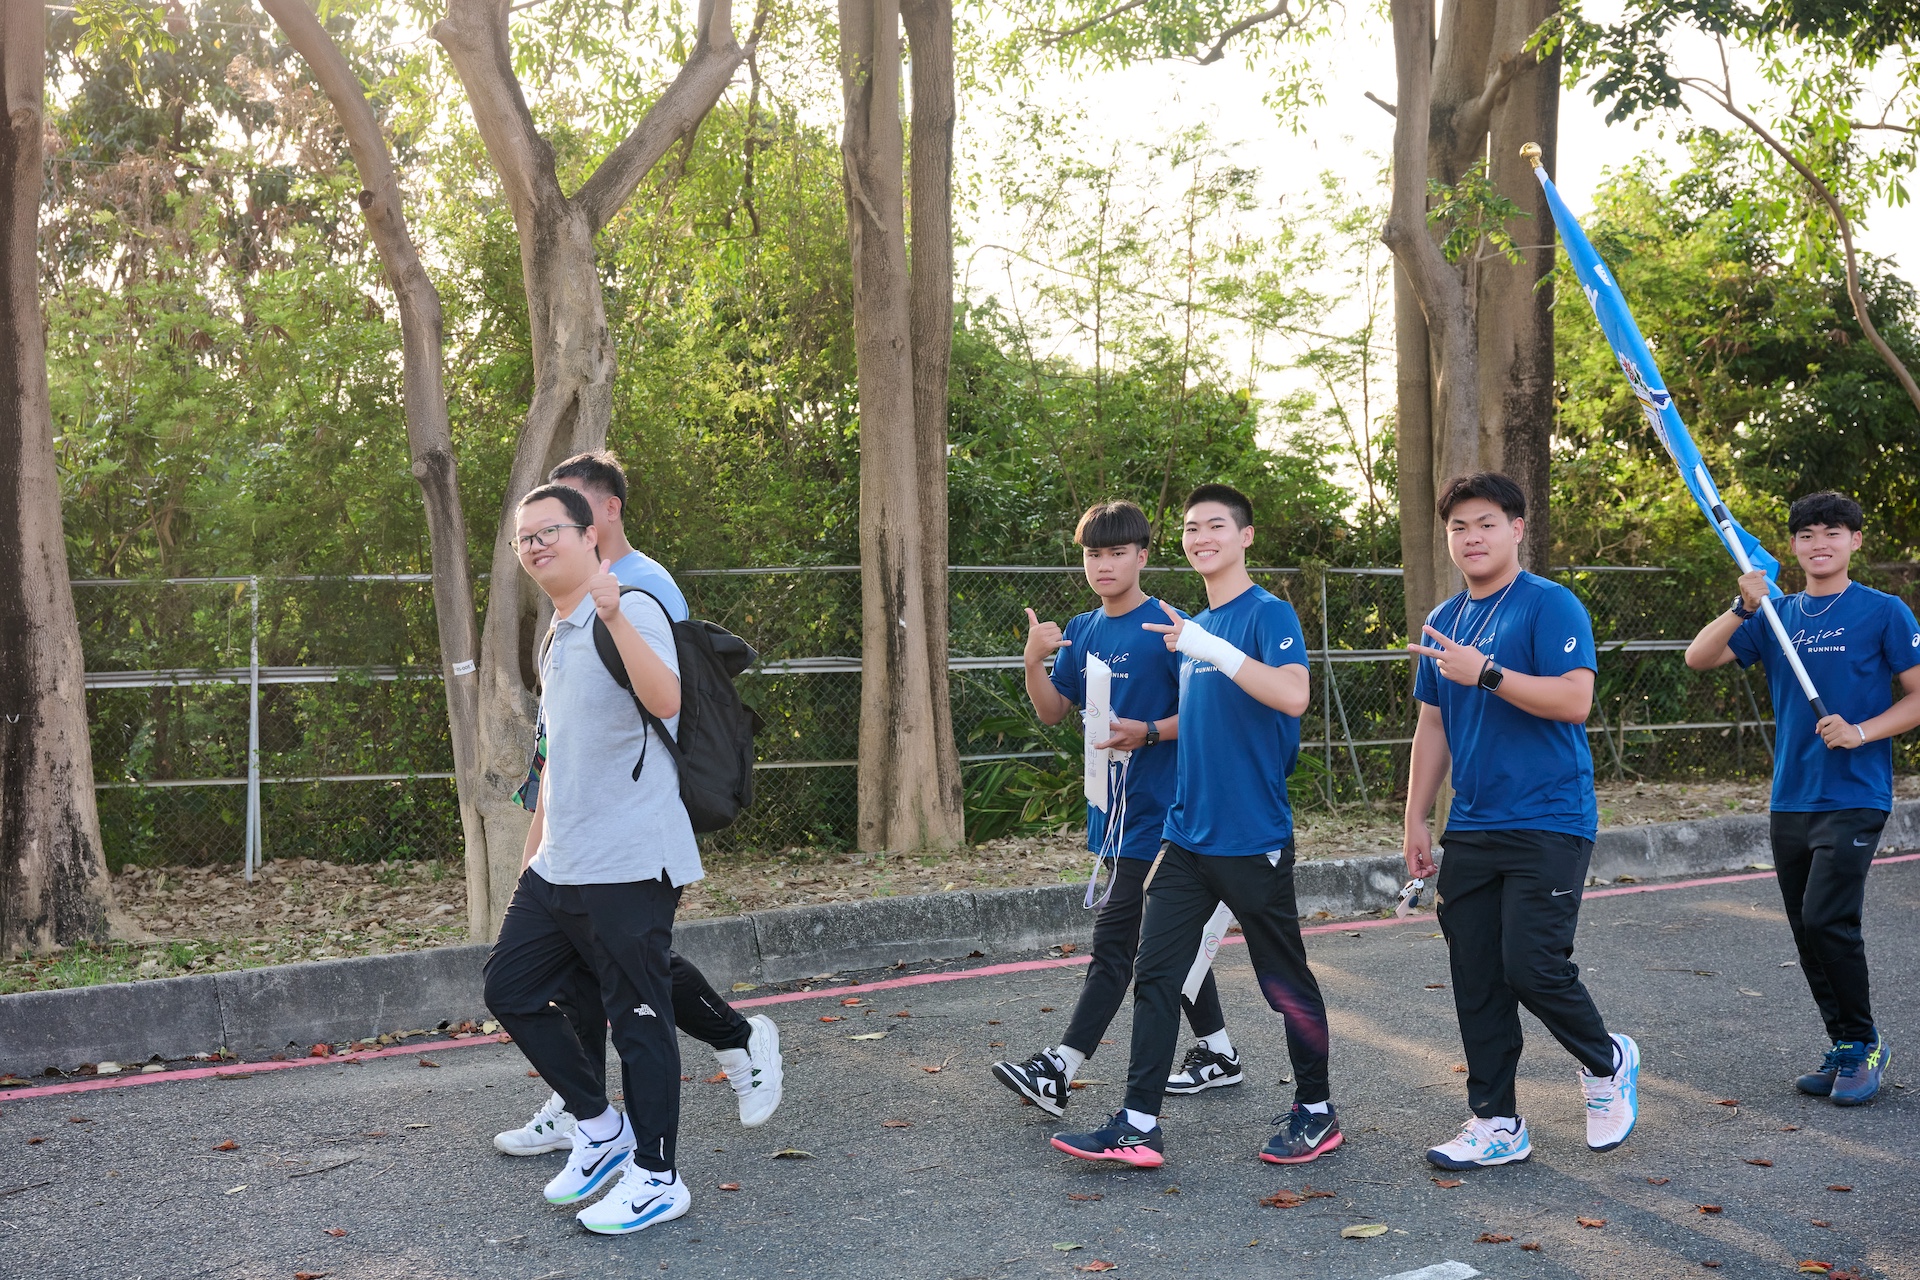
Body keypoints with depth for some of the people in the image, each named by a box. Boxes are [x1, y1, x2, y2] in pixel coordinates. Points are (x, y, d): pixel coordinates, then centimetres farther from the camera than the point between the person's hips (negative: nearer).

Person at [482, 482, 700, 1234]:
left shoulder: (631, 612, -11)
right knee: (509, 988, 12)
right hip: (560, 865, 9)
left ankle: (656, 1179, 14)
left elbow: (667, 700, -31)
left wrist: (614, 617, -42)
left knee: (637, 1017, -1)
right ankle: (601, 1129, 27)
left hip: (630, 864, -9)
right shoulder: (553, 640, 16)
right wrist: (534, 849, 26)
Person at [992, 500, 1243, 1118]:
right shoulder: (1081, 631, 11)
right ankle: (1218, 1052, 28)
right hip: (1113, 806, 8)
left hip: (1155, 807, -8)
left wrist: (1150, 732, -26)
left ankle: (1059, 1069, -9)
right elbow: (1052, 711, 10)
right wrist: (1034, 662, -6)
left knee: (1115, 936, -8)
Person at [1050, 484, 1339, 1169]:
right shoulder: (1191, 626, 14)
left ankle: (1316, 1113, 25)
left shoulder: (1269, 615, -9)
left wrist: (1210, 646, -30)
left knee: (1286, 985, 7)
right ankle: (1139, 1125, 6)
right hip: (1187, 835, 7)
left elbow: (1293, 696, -28)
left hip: (1254, 838, -7)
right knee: (1154, 976, 1)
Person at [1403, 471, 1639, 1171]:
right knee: (1475, 980, 6)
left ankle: (1606, 1062, 18)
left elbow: (1574, 699, -19)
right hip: (1470, 829, 7)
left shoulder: (1551, 606, -6)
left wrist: (1486, 672, -23)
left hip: (1548, 823, -6)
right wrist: (1416, 820, 15)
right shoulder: (1443, 622, 15)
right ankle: (1495, 1124, 16)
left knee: (1531, 965, -12)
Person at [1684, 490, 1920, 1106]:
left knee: (1826, 921, -15)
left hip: (1855, 797, -5)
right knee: (1808, 932, 9)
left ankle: (1865, 1042, 5)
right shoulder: (1776, 616, 10)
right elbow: (1698, 658, 2)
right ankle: (1845, 1050, 22)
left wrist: (1861, 732, -17)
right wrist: (1743, 608, -12)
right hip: (1790, 798, 5)